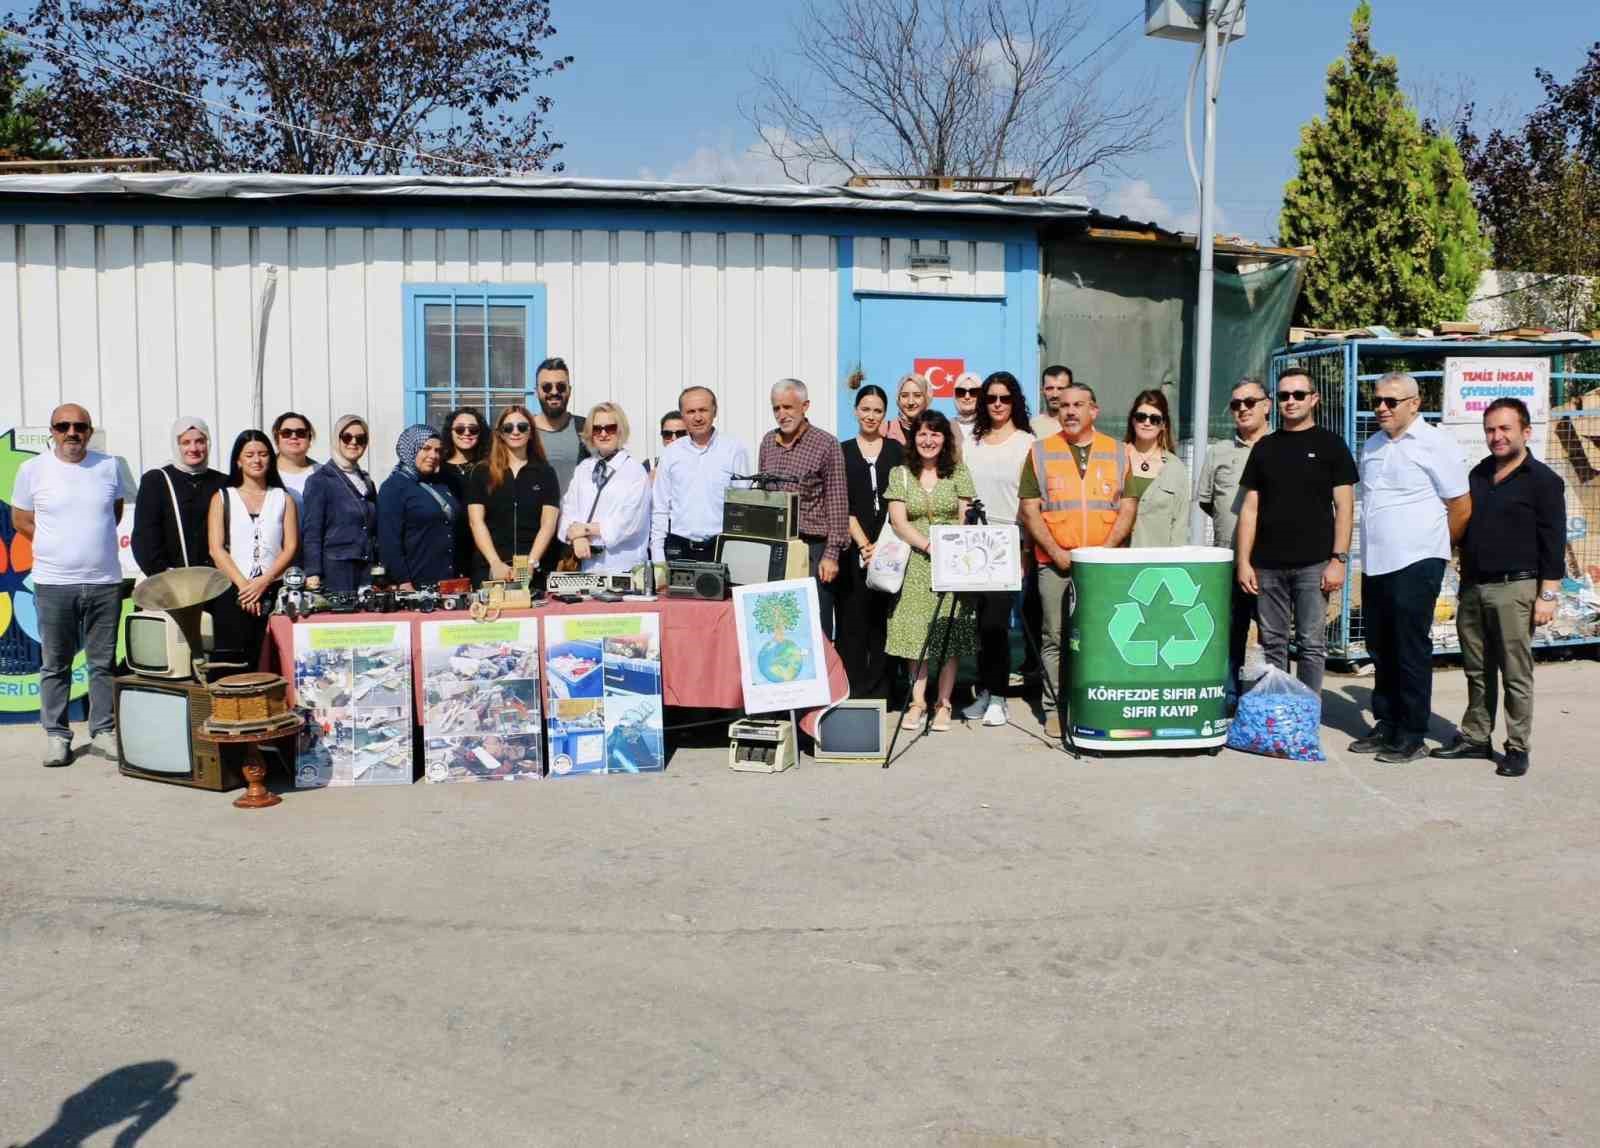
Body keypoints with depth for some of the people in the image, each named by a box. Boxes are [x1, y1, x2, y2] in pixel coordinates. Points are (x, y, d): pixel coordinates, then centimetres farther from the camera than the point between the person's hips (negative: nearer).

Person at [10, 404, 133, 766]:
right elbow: (20, 519, 9)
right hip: (53, 583, -1)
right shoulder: (32, 470, -2)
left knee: (104, 662, 8)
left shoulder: (109, 466, 3)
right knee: (55, 664, 6)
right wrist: (55, 546, 6)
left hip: (105, 582, 1)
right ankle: (56, 735, 16)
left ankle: (104, 732, 18)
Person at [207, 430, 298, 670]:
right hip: (232, 592, -1)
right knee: (231, 665, -6)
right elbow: (216, 549, 1)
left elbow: (291, 547, 4)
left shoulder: (283, 499, 13)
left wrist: (263, 581, -10)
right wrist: (243, 585, -11)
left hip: (272, 591, 1)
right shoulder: (222, 498, 11)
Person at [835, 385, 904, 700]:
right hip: (853, 549, 0)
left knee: (882, 620, 0)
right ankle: (852, 690, 5)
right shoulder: (842, 451, 7)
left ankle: (879, 691, 6)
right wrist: (864, 544, -10)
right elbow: (843, 506, 1)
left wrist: (883, 544, -8)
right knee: (852, 621, -1)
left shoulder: (896, 450, 9)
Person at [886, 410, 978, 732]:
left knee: (951, 633, -2)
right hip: (915, 564, 0)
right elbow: (899, 522, -1)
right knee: (915, 630, -2)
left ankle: (943, 703, 5)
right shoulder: (900, 474, 7)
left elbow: (966, 520, 3)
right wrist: (930, 546, -15)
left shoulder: (958, 473, 8)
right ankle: (918, 701, 6)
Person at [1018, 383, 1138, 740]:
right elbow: (1029, 509, 2)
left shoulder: (1117, 452, 10)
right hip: (1055, 562, 0)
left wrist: (1105, 551, -7)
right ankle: (1059, 706, 9)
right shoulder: (1041, 452, 6)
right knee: (1055, 638, 1)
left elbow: (1127, 508, 6)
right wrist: (1057, 552, -8)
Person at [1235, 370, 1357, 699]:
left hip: (1313, 564, -3)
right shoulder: (1264, 447, 13)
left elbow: (1344, 505, 0)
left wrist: (1339, 559, -8)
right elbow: (1250, 507, 11)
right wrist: (1243, 561, 3)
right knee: (1272, 644, 7)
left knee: (1312, 644, -1)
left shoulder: (1330, 444, 4)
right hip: (1267, 565, 3)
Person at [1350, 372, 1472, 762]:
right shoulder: (1372, 446, 14)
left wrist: (1434, 548, 5)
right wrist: (1377, 546, 16)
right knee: (1381, 650, 13)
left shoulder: (1435, 444, -7)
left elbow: (1461, 508, -4)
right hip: (1375, 564, 7)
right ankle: (1386, 726, 23)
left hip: (1415, 565, -7)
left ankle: (1412, 736, 7)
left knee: (1412, 652, -1)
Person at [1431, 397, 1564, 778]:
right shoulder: (1478, 474, 14)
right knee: (1478, 671, 13)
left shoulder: (1542, 480, -4)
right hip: (1472, 588, 6)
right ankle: (1475, 737, 22)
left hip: (1514, 589, -6)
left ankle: (1517, 748, 8)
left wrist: (1548, 594, -12)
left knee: (1516, 675, 0)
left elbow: (1553, 542, -7)